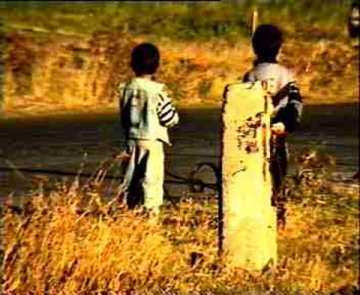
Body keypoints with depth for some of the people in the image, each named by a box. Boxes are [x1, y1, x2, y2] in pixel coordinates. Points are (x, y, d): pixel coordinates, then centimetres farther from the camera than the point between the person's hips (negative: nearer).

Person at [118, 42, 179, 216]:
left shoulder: (126, 89, 0)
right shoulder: (157, 91, -13)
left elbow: (123, 117, 9)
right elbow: (170, 119, -9)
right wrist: (170, 106, 9)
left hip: (132, 140, 5)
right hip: (152, 141, -5)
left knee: (130, 180, 14)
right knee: (151, 179, 0)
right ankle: (151, 213, -1)